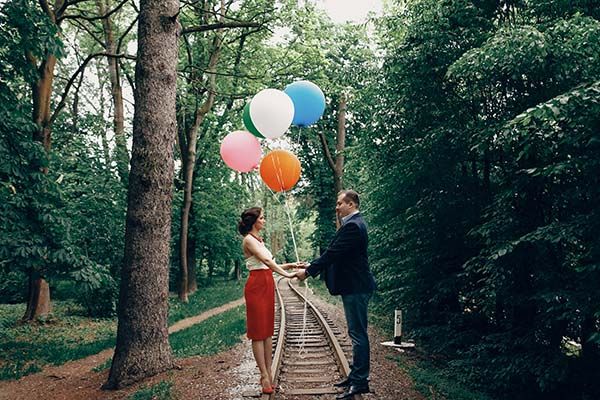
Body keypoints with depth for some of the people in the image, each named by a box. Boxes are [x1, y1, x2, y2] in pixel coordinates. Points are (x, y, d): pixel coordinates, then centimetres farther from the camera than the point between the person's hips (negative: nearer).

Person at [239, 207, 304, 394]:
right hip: (257, 286, -9)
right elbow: (266, 261, -22)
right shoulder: (249, 240, -11)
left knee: (267, 331, 10)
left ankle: (269, 373, 15)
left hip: (267, 285, 9)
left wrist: (290, 265, 8)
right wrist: (286, 274, -28)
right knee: (258, 331, -3)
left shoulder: (259, 240, 16)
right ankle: (265, 376, 2)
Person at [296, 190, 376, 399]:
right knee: (357, 333, 16)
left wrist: (308, 271, -14)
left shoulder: (352, 226, -19)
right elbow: (333, 253, 17)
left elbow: (333, 254, -21)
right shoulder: (353, 224, 15)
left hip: (355, 288, -11)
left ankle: (360, 382, 5)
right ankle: (356, 376, 26)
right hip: (354, 286, 11)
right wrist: (311, 265, 11)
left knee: (358, 334, -3)